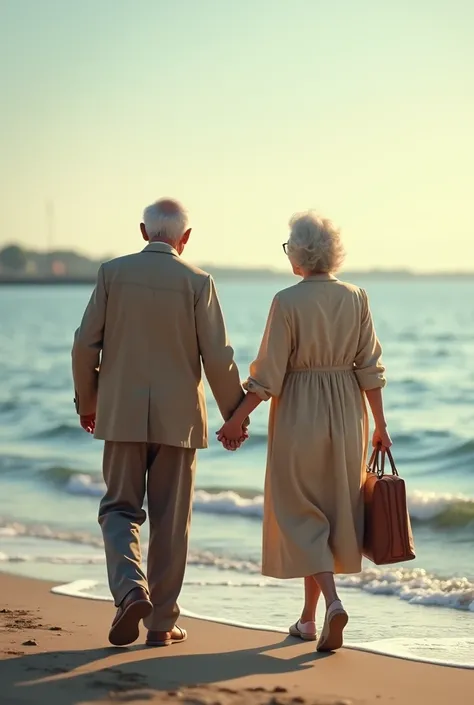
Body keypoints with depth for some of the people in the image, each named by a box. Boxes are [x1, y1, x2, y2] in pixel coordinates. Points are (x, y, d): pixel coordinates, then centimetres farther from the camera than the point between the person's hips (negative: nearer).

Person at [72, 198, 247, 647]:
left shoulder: (112, 273, -1)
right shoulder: (197, 282, -5)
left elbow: (86, 344, -1)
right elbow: (217, 357, -7)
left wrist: (86, 402, 13)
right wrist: (234, 415, 5)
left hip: (123, 414, 1)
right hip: (178, 417, 0)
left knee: (120, 509, 10)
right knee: (170, 518, 9)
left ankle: (131, 589, -15)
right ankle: (161, 621, 13)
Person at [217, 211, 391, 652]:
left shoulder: (287, 302, -13)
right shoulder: (356, 299, -1)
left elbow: (268, 375, -12)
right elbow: (370, 369, 0)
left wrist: (236, 419, -3)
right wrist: (380, 425, 8)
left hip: (299, 414, -4)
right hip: (346, 415, 4)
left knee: (302, 516, 4)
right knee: (333, 513, 14)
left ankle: (332, 602, -18)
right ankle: (308, 617, 21)